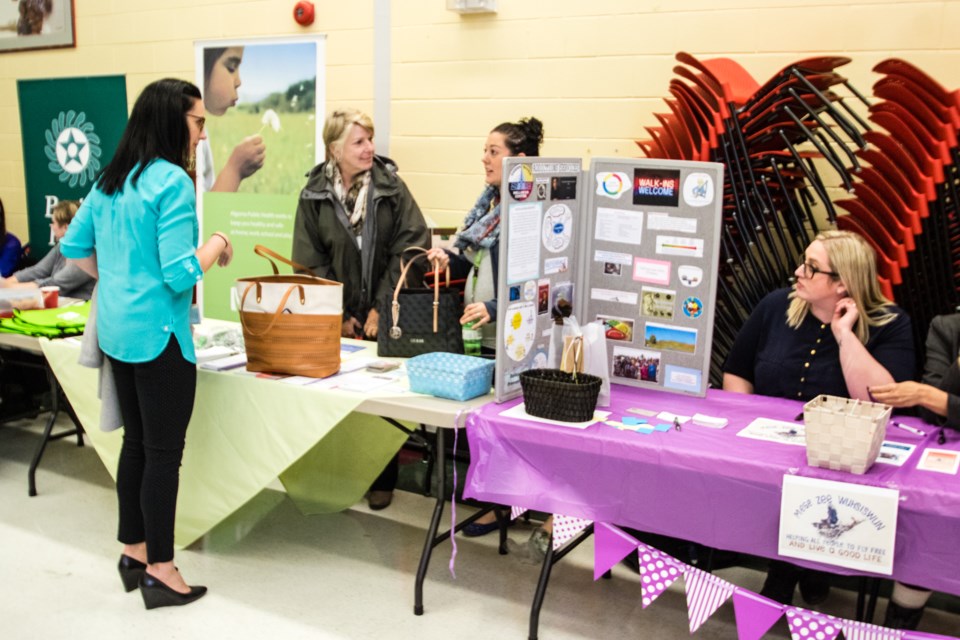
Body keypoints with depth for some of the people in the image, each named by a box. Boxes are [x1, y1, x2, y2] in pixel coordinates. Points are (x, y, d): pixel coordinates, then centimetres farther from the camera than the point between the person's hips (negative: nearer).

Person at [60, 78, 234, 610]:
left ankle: (133, 552, 30)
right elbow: (179, 274, -22)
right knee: (164, 451, 1)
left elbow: (73, 246, 16)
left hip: (117, 329, 9)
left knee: (135, 441, 18)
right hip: (158, 333, -9)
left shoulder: (111, 178, 9)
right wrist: (217, 242, -6)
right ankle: (160, 573, 11)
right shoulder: (172, 181, -17)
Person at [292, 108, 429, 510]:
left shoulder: (391, 185, -4)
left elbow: (411, 247, -8)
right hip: (338, 318, 1)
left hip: (385, 314, -1)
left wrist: (381, 307, -12)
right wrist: (340, 317, -6)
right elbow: (310, 262, 0)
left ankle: (382, 479, 20)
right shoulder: (314, 194, -1)